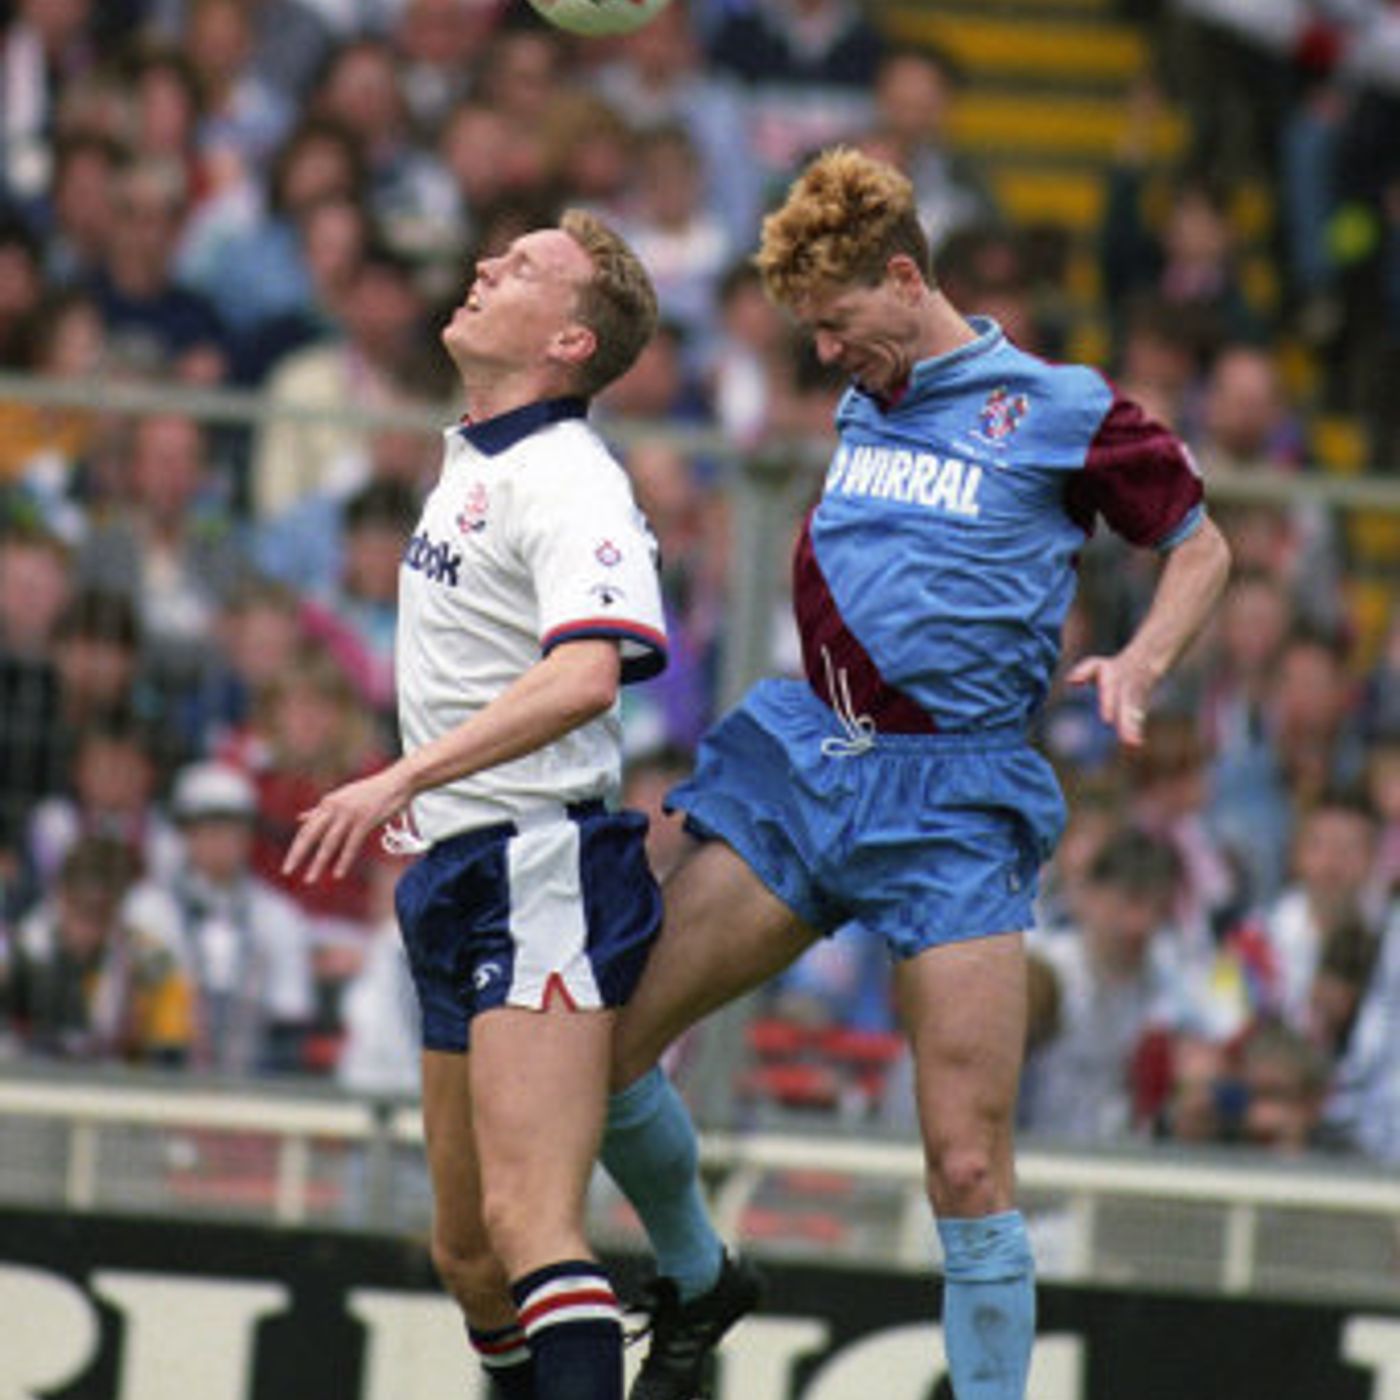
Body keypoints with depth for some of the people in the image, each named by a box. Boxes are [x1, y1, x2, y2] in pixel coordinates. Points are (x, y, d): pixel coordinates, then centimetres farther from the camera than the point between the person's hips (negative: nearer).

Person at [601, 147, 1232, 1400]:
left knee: (970, 1166, -11)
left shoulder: (1058, 409, -3)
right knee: (606, 1046, 1)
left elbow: (1202, 546, 4)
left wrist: (1142, 662, -11)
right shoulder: (865, 404, 13)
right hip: (800, 759, 6)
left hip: (950, 795, -6)